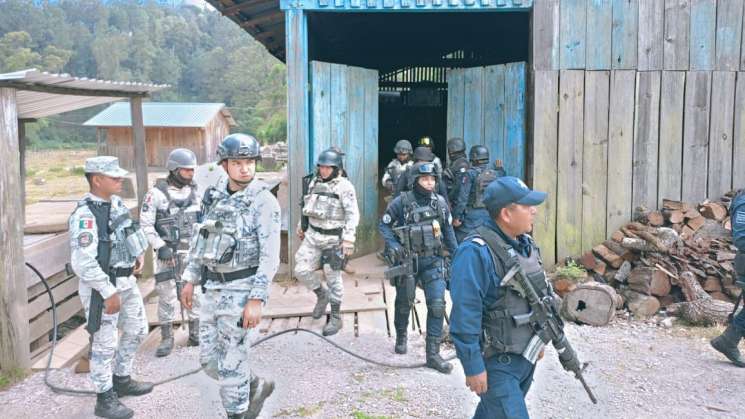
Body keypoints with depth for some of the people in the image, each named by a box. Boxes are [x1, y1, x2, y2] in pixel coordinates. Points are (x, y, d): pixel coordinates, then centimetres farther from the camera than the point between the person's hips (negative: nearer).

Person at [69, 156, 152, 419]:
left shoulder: (116, 203, 5)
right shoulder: (85, 214, -22)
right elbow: (83, 263, -26)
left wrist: (138, 254, 9)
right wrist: (108, 293, -22)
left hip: (127, 281, 9)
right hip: (102, 286, -9)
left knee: (137, 330, 20)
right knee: (105, 344, 4)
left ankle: (122, 380, 39)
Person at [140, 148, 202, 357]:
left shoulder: (194, 192, 5)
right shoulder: (157, 193, -9)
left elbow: (202, 220, 12)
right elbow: (145, 224, -9)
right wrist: (160, 246, -16)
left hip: (192, 251, 4)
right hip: (168, 252, -4)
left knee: (194, 293, 9)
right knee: (167, 295, 2)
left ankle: (195, 334, 21)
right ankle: (167, 338, 14)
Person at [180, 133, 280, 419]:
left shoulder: (264, 202, -13)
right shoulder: (214, 196, 7)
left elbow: (270, 256, -17)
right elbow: (200, 240, 16)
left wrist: (256, 300, -22)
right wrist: (190, 280, 14)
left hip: (241, 290, -7)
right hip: (213, 288, 7)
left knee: (231, 362, 1)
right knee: (209, 359, 14)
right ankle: (256, 388, 36)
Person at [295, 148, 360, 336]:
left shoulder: (344, 186, -11)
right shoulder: (313, 183, 8)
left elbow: (352, 214, -16)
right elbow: (306, 206, 20)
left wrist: (349, 239, -22)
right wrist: (301, 226, 24)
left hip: (334, 238, -6)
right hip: (312, 235, 6)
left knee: (333, 278, 2)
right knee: (302, 270, 1)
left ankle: (336, 318, 15)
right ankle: (322, 294, 28)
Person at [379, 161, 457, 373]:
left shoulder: (440, 202, 1)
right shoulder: (401, 202, -10)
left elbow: (447, 229, 12)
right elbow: (384, 225, -2)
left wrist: (456, 253, 13)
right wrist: (392, 245, -17)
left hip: (433, 261, 2)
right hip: (408, 260, -2)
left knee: (437, 305, -7)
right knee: (404, 302, 15)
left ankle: (433, 354, 0)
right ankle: (401, 336, 43)